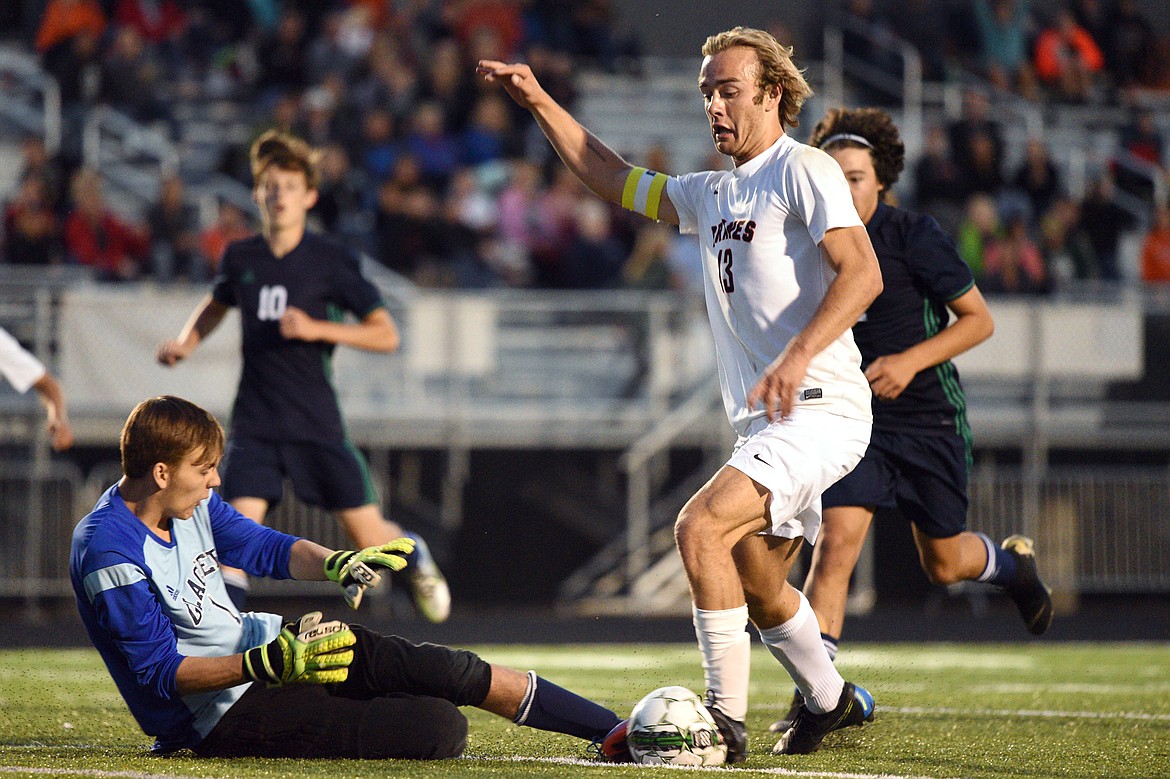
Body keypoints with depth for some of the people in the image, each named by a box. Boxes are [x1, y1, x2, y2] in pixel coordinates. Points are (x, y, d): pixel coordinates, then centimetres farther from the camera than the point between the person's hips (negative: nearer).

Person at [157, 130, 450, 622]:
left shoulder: (332, 262, -6)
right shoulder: (240, 259, 4)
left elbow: (386, 335, -8)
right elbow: (216, 303, 28)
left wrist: (317, 328, -20)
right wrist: (186, 342, 9)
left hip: (316, 424, -2)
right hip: (254, 425, 2)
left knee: (370, 538, 2)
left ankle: (414, 555, 37)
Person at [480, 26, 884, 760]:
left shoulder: (803, 170, -8)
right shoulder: (713, 194, 18)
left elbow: (862, 272, -20)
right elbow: (614, 178, 31)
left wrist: (799, 356, -32)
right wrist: (540, 103, 22)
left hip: (820, 407, -9)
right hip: (764, 423, 9)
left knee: (701, 527, -24)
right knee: (758, 586, 18)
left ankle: (726, 720, -20)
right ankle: (832, 702, 39)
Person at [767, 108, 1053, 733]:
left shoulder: (915, 237, -15)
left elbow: (979, 320, -10)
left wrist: (912, 360, -22)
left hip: (931, 419, -2)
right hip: (855, 418, 2)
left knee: (943, 565, 11)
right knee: (836, 538, -18)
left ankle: (1012, 561, 48)